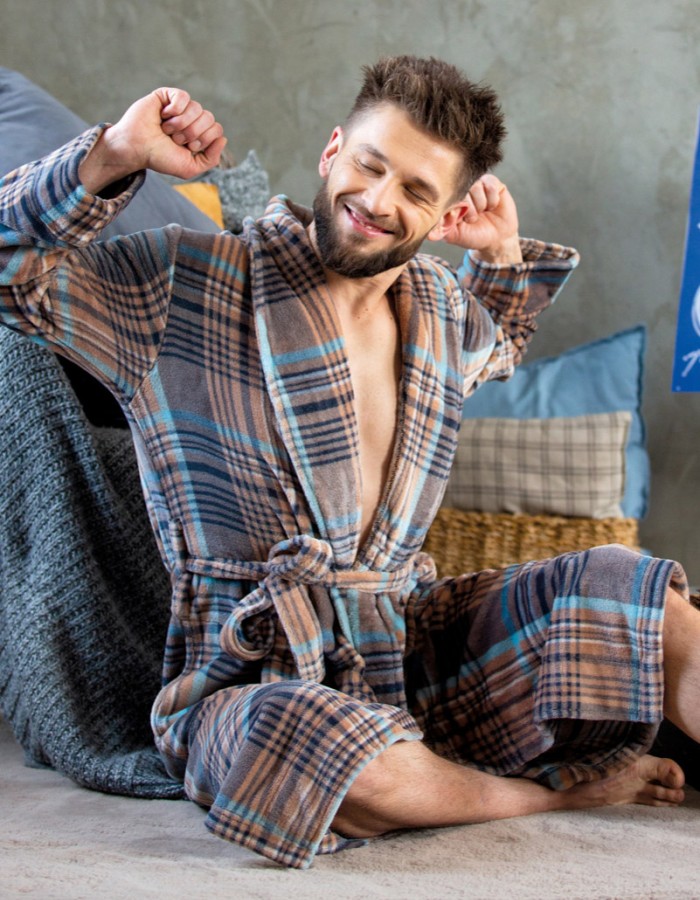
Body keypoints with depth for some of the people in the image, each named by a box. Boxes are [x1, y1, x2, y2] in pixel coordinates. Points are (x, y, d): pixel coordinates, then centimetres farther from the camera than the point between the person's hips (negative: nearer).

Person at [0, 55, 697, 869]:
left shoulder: (442, 306, 12)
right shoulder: (182, 286, -5)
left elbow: (497, 348, 38)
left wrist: (504, 254, 20)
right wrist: (114, 156, -19)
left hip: (418, 646, 5)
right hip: (257, 677, -5)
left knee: (631, 595, -15)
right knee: (286, 737, -41)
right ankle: (552, 791, -16)